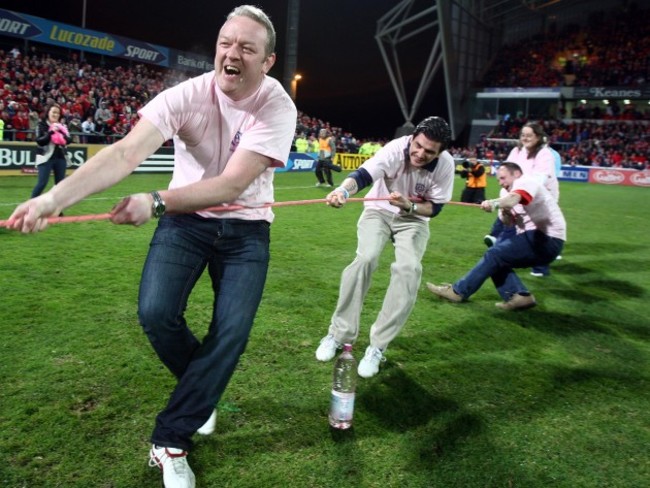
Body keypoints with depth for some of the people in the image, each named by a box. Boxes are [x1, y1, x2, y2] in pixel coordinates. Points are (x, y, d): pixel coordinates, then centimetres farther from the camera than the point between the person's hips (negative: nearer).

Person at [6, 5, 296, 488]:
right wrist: (53, 198, -44)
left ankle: (171, 440, 5)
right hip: (185, 219, 1)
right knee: (155, 313, -16)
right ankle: (203, 390, 17)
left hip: (245, 230, 0)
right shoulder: (187, 95, -18)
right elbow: (125, 153, -30)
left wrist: (155, 202, -42)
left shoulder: (278, 107, -20)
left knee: (232, 331, -12)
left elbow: (232, 184, -29)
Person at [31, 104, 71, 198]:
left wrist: (61, 132, -16)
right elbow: (40, 141, -11)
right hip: (46, 158, -4)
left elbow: (69, 140, -1)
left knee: (60, 183, 7)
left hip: (60, 158, 4)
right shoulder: (41, 125, -1)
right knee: (42, 183, -10)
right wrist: (51, 132, -21)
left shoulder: (62, 126, 10)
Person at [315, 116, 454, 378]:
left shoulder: (445, 164, -21)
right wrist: (344, 190, -63)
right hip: (378, 211, -1)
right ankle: (339, 335, -11)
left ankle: (377, 347, -15)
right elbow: (363, 174, -42)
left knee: (409, 268, -24)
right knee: (365, 259, -26)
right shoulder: (396, 148, -28)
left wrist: (409, 206, -34)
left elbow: (434, 208, -14)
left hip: (414, 219, 1)